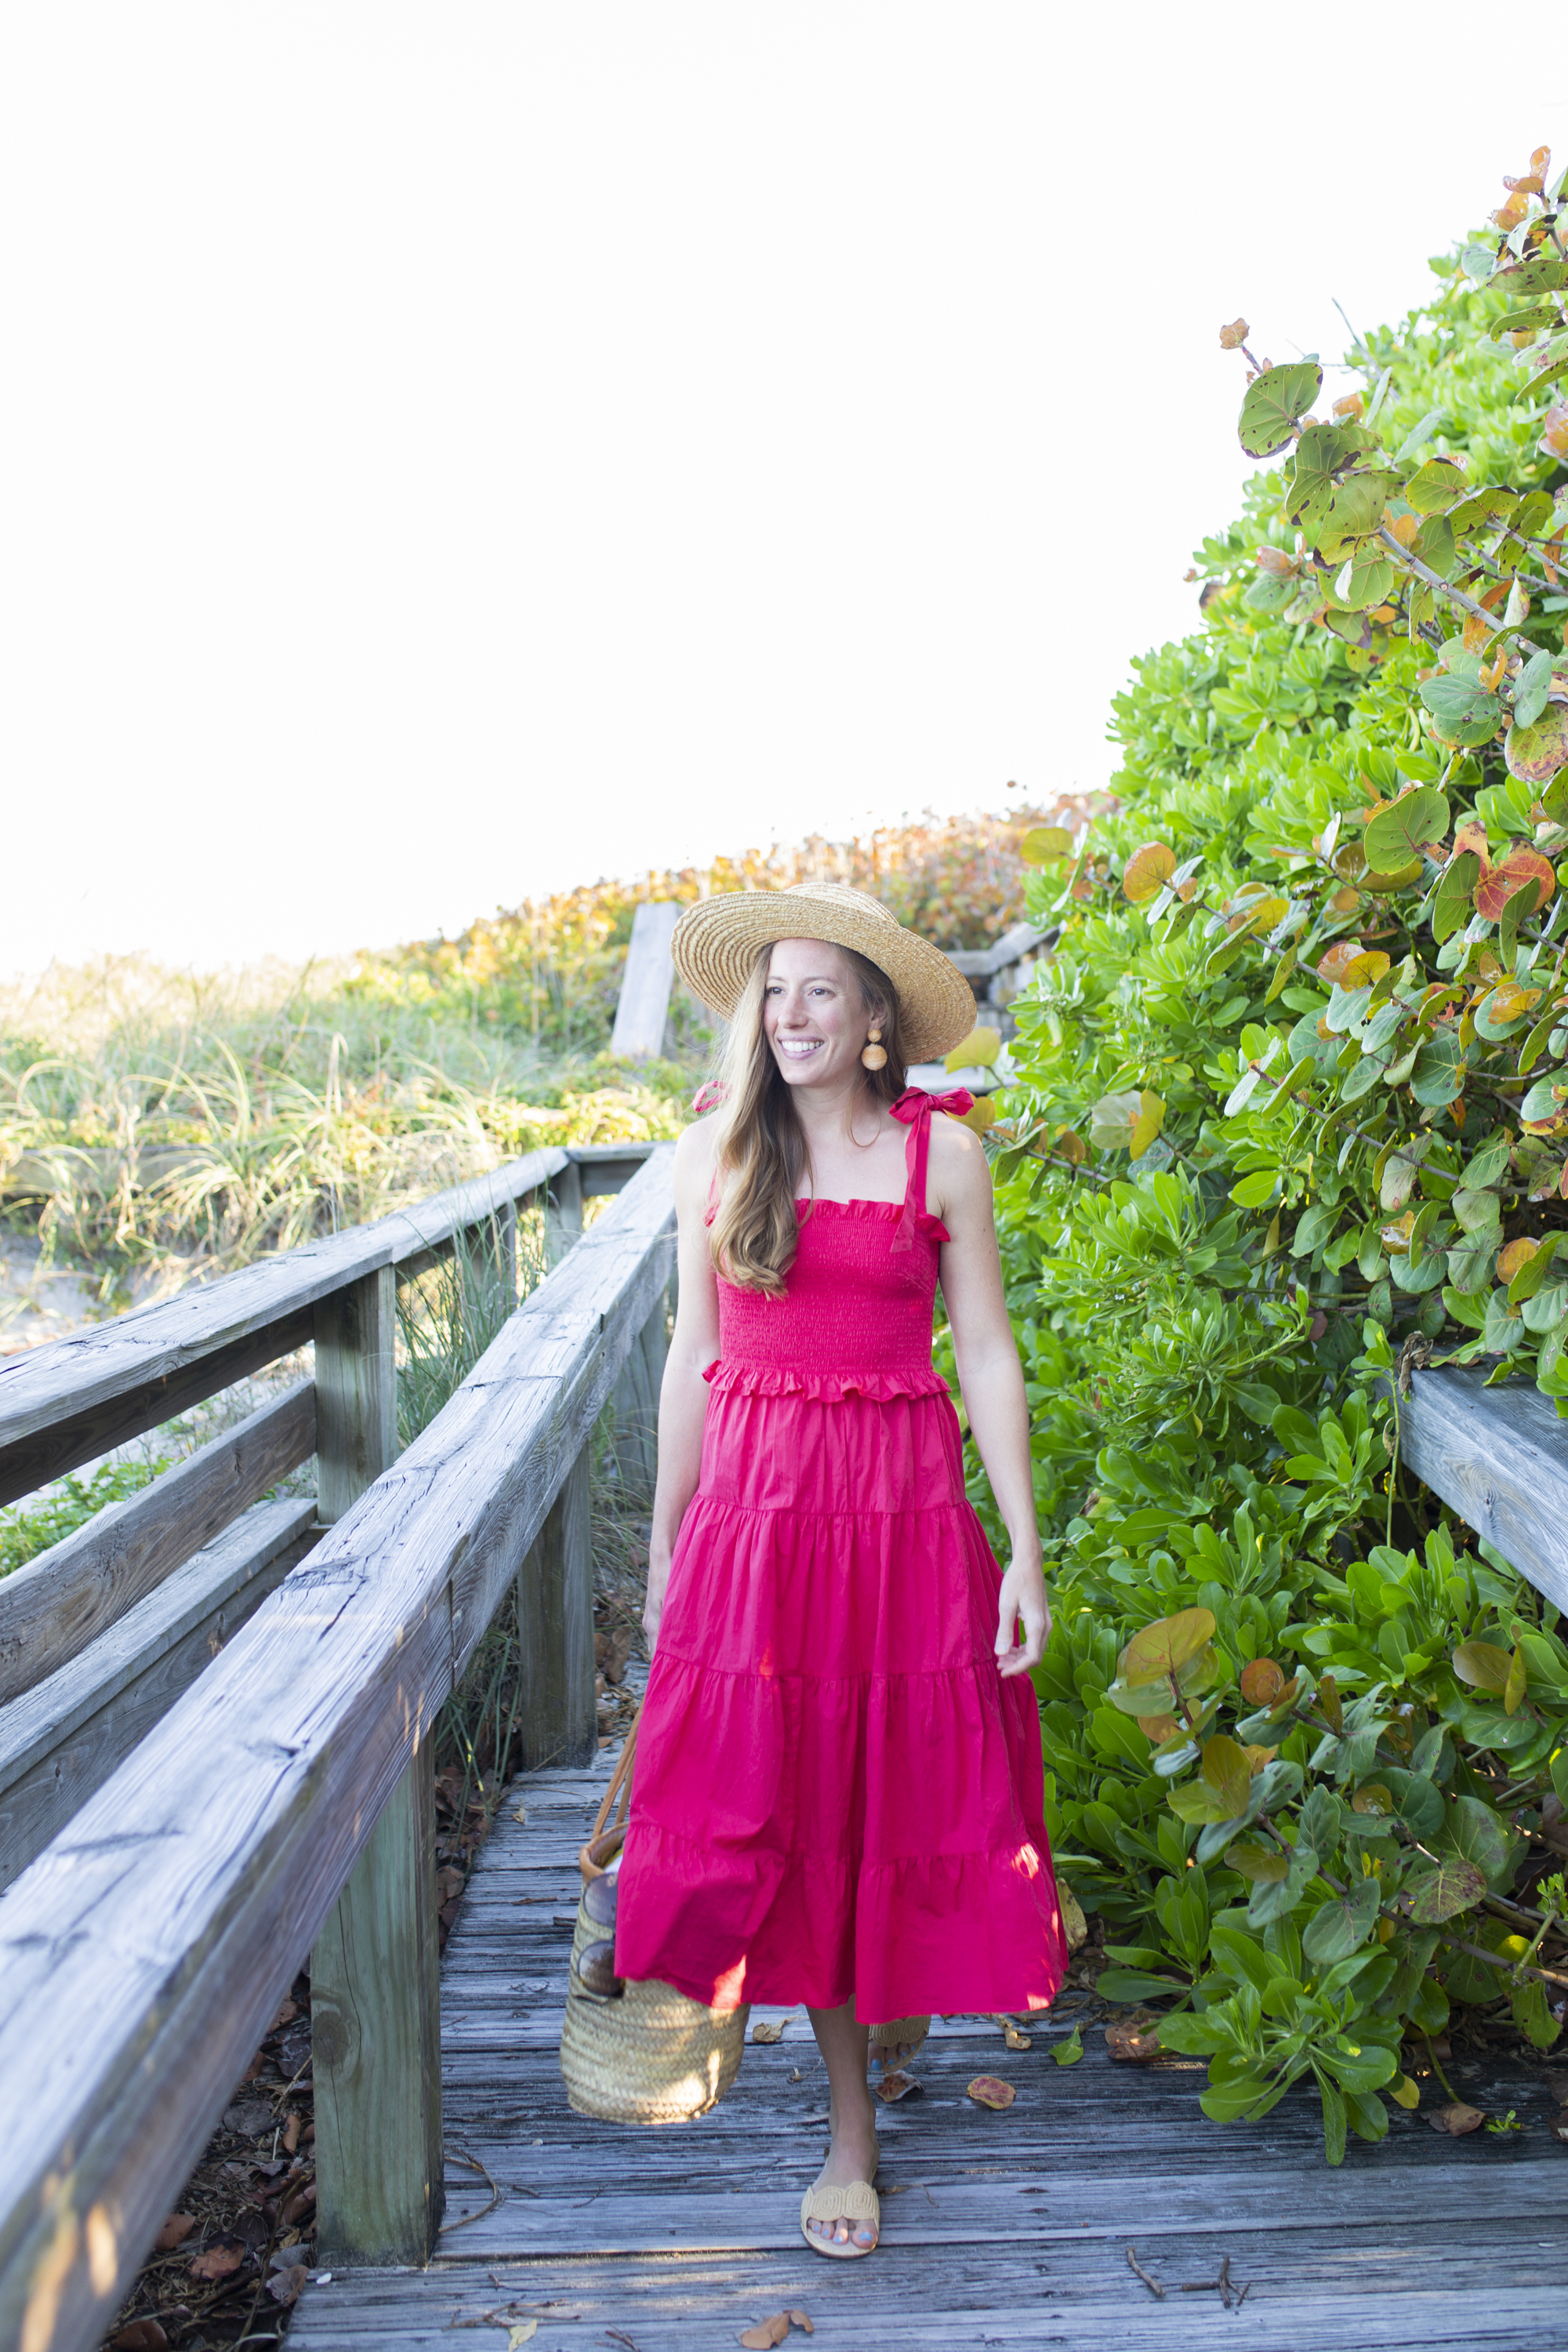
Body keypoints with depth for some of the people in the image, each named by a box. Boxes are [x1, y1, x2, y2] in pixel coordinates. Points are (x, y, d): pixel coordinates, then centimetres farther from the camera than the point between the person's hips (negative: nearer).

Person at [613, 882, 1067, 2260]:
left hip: (903, 1508, -1)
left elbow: (987, 1355, -1)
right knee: (782, 1807, 7)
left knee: (899, 1795, 9)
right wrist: (666, 1541, 10)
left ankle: (908, 1984, 45)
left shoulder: (941, 1153, -3)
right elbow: (694, 1354, 8)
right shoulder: (715, 1154, 3)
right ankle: (853, 2129, 26)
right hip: (753, 1509, 2)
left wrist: (1027, 1551, -4)